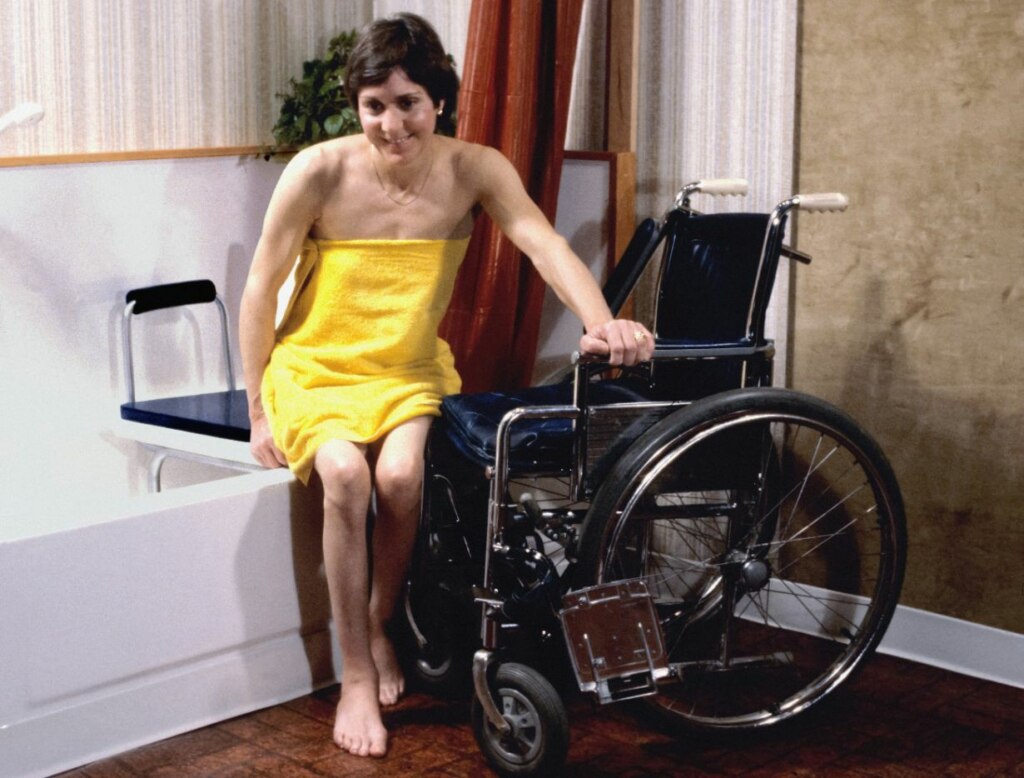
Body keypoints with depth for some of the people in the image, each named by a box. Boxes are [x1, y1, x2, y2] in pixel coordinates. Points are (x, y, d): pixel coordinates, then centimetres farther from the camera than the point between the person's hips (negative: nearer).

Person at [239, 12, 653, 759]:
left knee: (400, 475, -29)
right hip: (315, 368, -1)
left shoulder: (473, 169, -11)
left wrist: (601, 321, -45)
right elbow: (260, 290, -8)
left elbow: (544, 242, -26)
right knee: (345, 476, -31)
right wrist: (259, 412, -6)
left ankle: (380, 627, 0)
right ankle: (356, 676, -15)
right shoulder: (319, 172, -16)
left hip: (410, 370, 1)